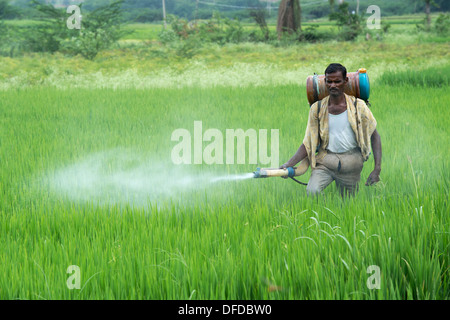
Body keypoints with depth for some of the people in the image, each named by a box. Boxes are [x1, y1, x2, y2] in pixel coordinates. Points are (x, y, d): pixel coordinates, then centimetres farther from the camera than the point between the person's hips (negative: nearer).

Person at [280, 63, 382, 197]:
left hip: (351, 164, 0)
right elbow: (308, 143, 4)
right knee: (311, 191, -25)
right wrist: (289, 164, -12)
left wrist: (377, 169, -8)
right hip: (325, 161, 0)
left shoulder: (358, 106, 0)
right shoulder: (317, 108, 3)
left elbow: (375, 137, 3)